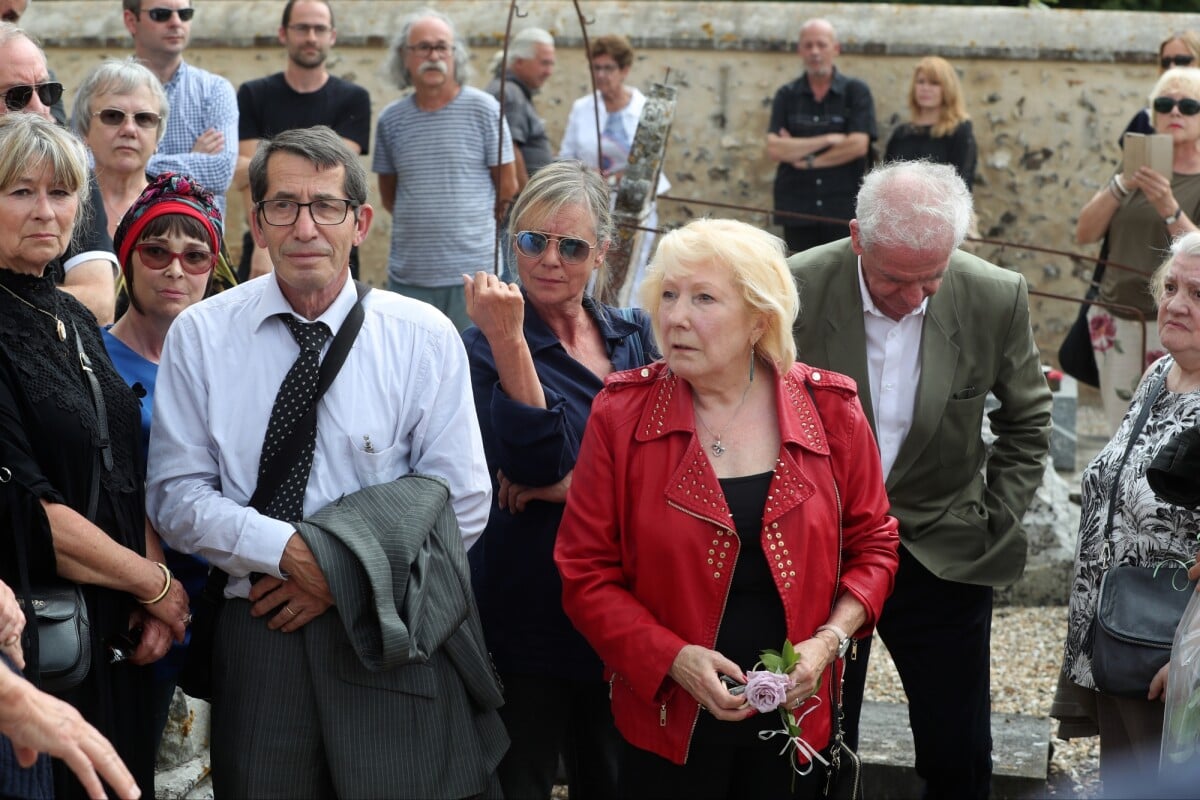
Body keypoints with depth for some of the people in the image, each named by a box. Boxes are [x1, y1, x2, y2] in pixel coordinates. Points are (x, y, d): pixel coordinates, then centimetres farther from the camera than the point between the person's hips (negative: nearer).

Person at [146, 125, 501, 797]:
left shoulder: (426, 338, -1)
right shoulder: (199, 335, 1)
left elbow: (463, 502, -1)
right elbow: (177, 497, -1)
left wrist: (347, 572, -11)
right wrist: (292, 552, -15)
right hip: (258, 633, 1)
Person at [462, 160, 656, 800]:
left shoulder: (633, 336, 8)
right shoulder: (483, 348, -8)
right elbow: (538, 462, -23)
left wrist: (581, 484, -16)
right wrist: (508, 339, -31)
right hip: (530, 619, -5)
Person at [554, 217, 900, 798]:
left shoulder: (829, 411, -4)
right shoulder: (621, 414, -8)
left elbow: (872, 542, 6)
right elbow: (586, 572, -6)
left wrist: (831, 638, -10)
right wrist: (674, 658, -18)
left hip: (796, 721, 1)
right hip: (669, 725, -1)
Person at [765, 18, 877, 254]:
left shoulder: (856, 91, 3)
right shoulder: (787, 96, 8)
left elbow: (858, 145, -9)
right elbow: (773, 148, -5)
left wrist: (809, 160, -6)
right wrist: (827, 139, -10)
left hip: (844, 210, -2)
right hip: (797, 210, 2)